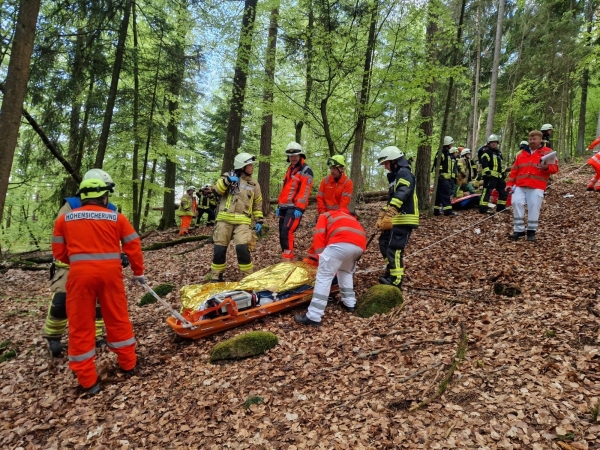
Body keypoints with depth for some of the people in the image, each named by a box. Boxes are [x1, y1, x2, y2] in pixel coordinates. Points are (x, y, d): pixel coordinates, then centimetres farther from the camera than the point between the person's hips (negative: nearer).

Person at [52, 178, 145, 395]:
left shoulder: (65, 219, 6)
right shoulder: (116, 218, 4)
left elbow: (59, 251, 11)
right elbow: (133, 246, 4)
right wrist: (138, 272, 16)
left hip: (80, 274, 0)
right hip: (110, 273, 0)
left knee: (81, 325, 9)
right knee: (118, 318, 16)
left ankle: (88, 380, 15)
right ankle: (128, 364, 28)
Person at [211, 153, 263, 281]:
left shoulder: (254, 184, 12)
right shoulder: (228, 176, 7)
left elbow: (257, 205, 18)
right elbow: (217, 190, -7)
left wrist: (259, 221, 10)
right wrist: (227, 181, -22)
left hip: (242, 221, 0)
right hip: (224, 219, 0)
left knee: (242, 248, -17)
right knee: (219, 249, 3)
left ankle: (249, 276, 0)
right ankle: (216, 276, 19)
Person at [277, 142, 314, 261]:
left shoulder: (306, 170, -6)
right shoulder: (290, 169, 21)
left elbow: (305, 191, -16)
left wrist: (299, 208, -23)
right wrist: (279, 206, 20)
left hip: (295, 208, -9)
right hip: (285, 207, 9)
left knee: (286, 232, -20)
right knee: (282, 234, 7)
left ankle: (287, 260, -18)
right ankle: (291, 258, 16)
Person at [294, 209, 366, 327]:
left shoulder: (325, 216, 29)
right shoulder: (350, 217, 44)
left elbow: (319, 235, 11)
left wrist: (320, 256, 9)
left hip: (342, 242, -6)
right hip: (360, 245, 6)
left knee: (324, 275, -3)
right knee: (345, 271, 32)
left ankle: (313, 317, -7)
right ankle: (350, 303, 32)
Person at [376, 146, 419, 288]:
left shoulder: (404, 173, -11)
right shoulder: (395, 176, 22)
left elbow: (400, 197, -27)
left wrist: (388, 217, -37)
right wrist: (381, 218, 17)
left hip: (404, 220, -10)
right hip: (395, 219, 10)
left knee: (394, 249, -10)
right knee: (384, 244, 16)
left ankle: (396, 281, -4)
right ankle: (392, 271, 30)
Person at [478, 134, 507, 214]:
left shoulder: (498, 152, 23)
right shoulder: (487, 152, -5)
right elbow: (484, 164, -17)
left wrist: (502, 173, 25)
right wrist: (487, 172, -27)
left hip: (498, 176, 9)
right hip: (490, 175, -9)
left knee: (503, 191, 15)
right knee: (487, 191, -16)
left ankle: (501, 207, 23)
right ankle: (483, 208, -17)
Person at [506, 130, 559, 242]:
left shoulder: (547, 152, 8)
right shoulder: (521, 153, 18)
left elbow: (555, 168, 1)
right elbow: (514, 170, 17)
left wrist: (546, 167, -21)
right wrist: (510, 183, 9)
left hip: (537, 187, -3)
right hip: (520, 186, 3)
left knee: (534, 208, -5)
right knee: (516, 203, -11)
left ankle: (531, 231, 8)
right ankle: (519, 230, -2)